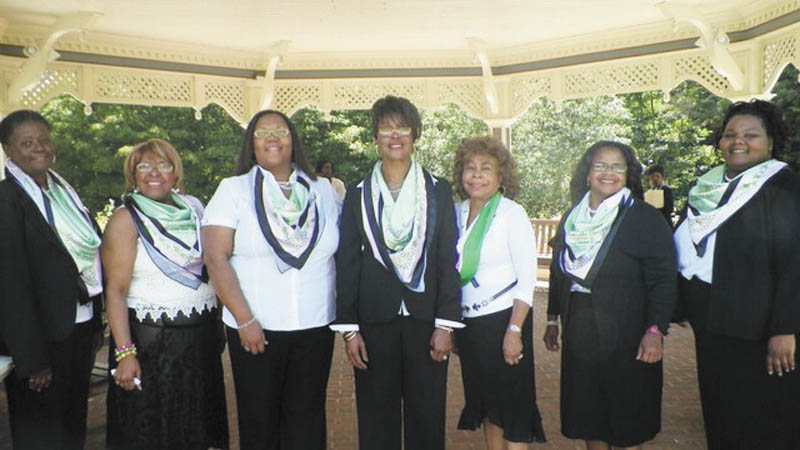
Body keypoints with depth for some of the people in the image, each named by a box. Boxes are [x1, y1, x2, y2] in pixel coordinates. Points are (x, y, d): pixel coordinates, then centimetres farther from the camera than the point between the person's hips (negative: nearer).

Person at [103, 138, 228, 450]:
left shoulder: (193, 207, 7)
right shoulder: (125, 219, -6)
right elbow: (116, 289, -12)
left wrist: (218, 323, 8)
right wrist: (124, 353, -19)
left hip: (202, 336, 5)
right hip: (150, 340, -4)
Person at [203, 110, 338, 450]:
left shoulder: (323, 189, 8)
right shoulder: (233, 190, 1)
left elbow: (338, 253, 11)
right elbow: (215, 258, -7)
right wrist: (245, 320, -12)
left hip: (316, 327, 2)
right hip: (256, 329, -1)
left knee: (307, 417, 8)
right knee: (259, 419, 11)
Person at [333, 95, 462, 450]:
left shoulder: (439, 190, 4)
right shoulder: (357, 195, 5)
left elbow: (448, 260, 1)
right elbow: (347, 265, 4)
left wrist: (445, 324, -5)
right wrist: (349, 328, -1)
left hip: (425, 319, 0)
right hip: (374, 321, 0)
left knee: (427, 419, 8)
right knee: (376, 420, 9)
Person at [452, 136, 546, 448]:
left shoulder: (512, 213, -10)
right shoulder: (457, 213, 5)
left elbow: (527, 278, -12)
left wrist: (515, 330, -17)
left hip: (503, 319, -5)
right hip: (468, 322, 5)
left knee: (511, 406, 4)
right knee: (485, 402, 17)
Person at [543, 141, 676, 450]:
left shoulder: (644, 218, -6)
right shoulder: (572, 218, 9)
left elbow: (663, 279, -11)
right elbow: (558, 273, 16)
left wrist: (655, 330, -18)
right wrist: (553, 319, 14)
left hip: (625, 337, -5)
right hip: (579, 334, 5)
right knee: (587, 417, 14)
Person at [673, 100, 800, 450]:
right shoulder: (706, 188, 9)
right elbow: (686, 254, 15)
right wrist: (682, 307, 12)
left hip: (756, 331, -6)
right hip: (711, 323, 6)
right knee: (719, 420, 17)